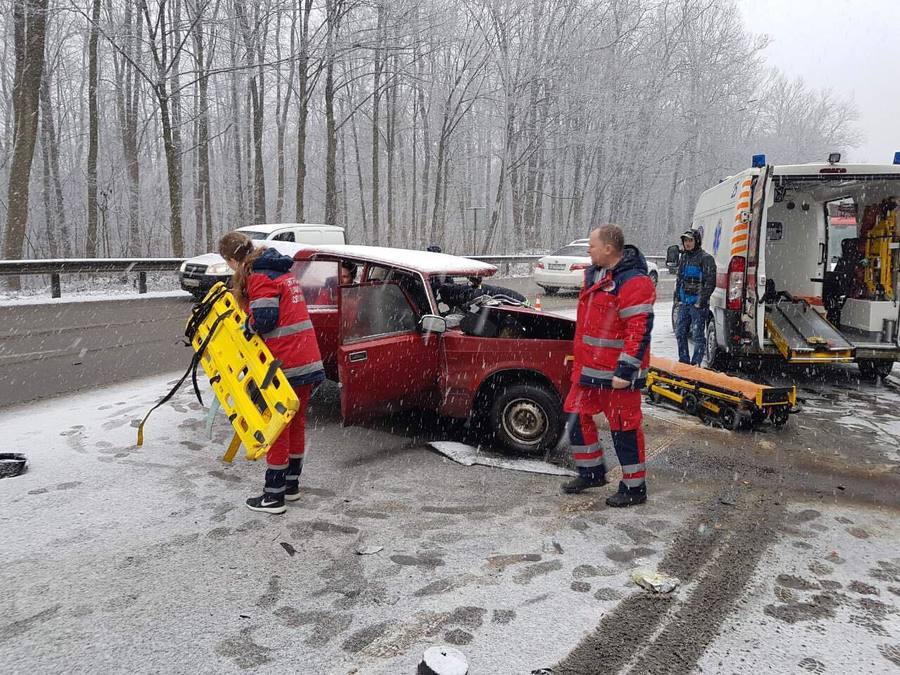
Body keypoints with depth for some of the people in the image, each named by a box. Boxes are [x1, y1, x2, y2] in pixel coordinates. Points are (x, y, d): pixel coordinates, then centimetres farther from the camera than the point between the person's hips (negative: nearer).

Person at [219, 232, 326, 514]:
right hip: (308, 361, 9)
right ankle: (291, 485, 30)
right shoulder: (282, 270, 16)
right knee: (296, 424, 18)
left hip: (284, 364, -9)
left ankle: (273, 497, 11)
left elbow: (263, 319, -21)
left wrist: (244, 326, -3)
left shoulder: (259, 277, -12)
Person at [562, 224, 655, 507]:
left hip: (616, 374, -9)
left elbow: (639, 330, -23)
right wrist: (580, 358, 23)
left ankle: (634, 487, 17)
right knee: (577, 416, 15)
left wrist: (625, 372, -24)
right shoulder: (595, 274, 11)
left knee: (624, 427, 2)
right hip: (588, 367, 9)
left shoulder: (633, 282, -19)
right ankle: (592, 472, 32)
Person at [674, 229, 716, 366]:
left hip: (698, 304, -8)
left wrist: (701, 301, -15)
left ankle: (695, 364, 2)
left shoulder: (706, 258, -9)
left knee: (698, 335, -4)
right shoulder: (683, 258, 14)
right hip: (684, 303, 8)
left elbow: (710, 283, -13)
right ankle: (683, 362, 24)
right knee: (680, 333, 12)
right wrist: (677, 296, 14)